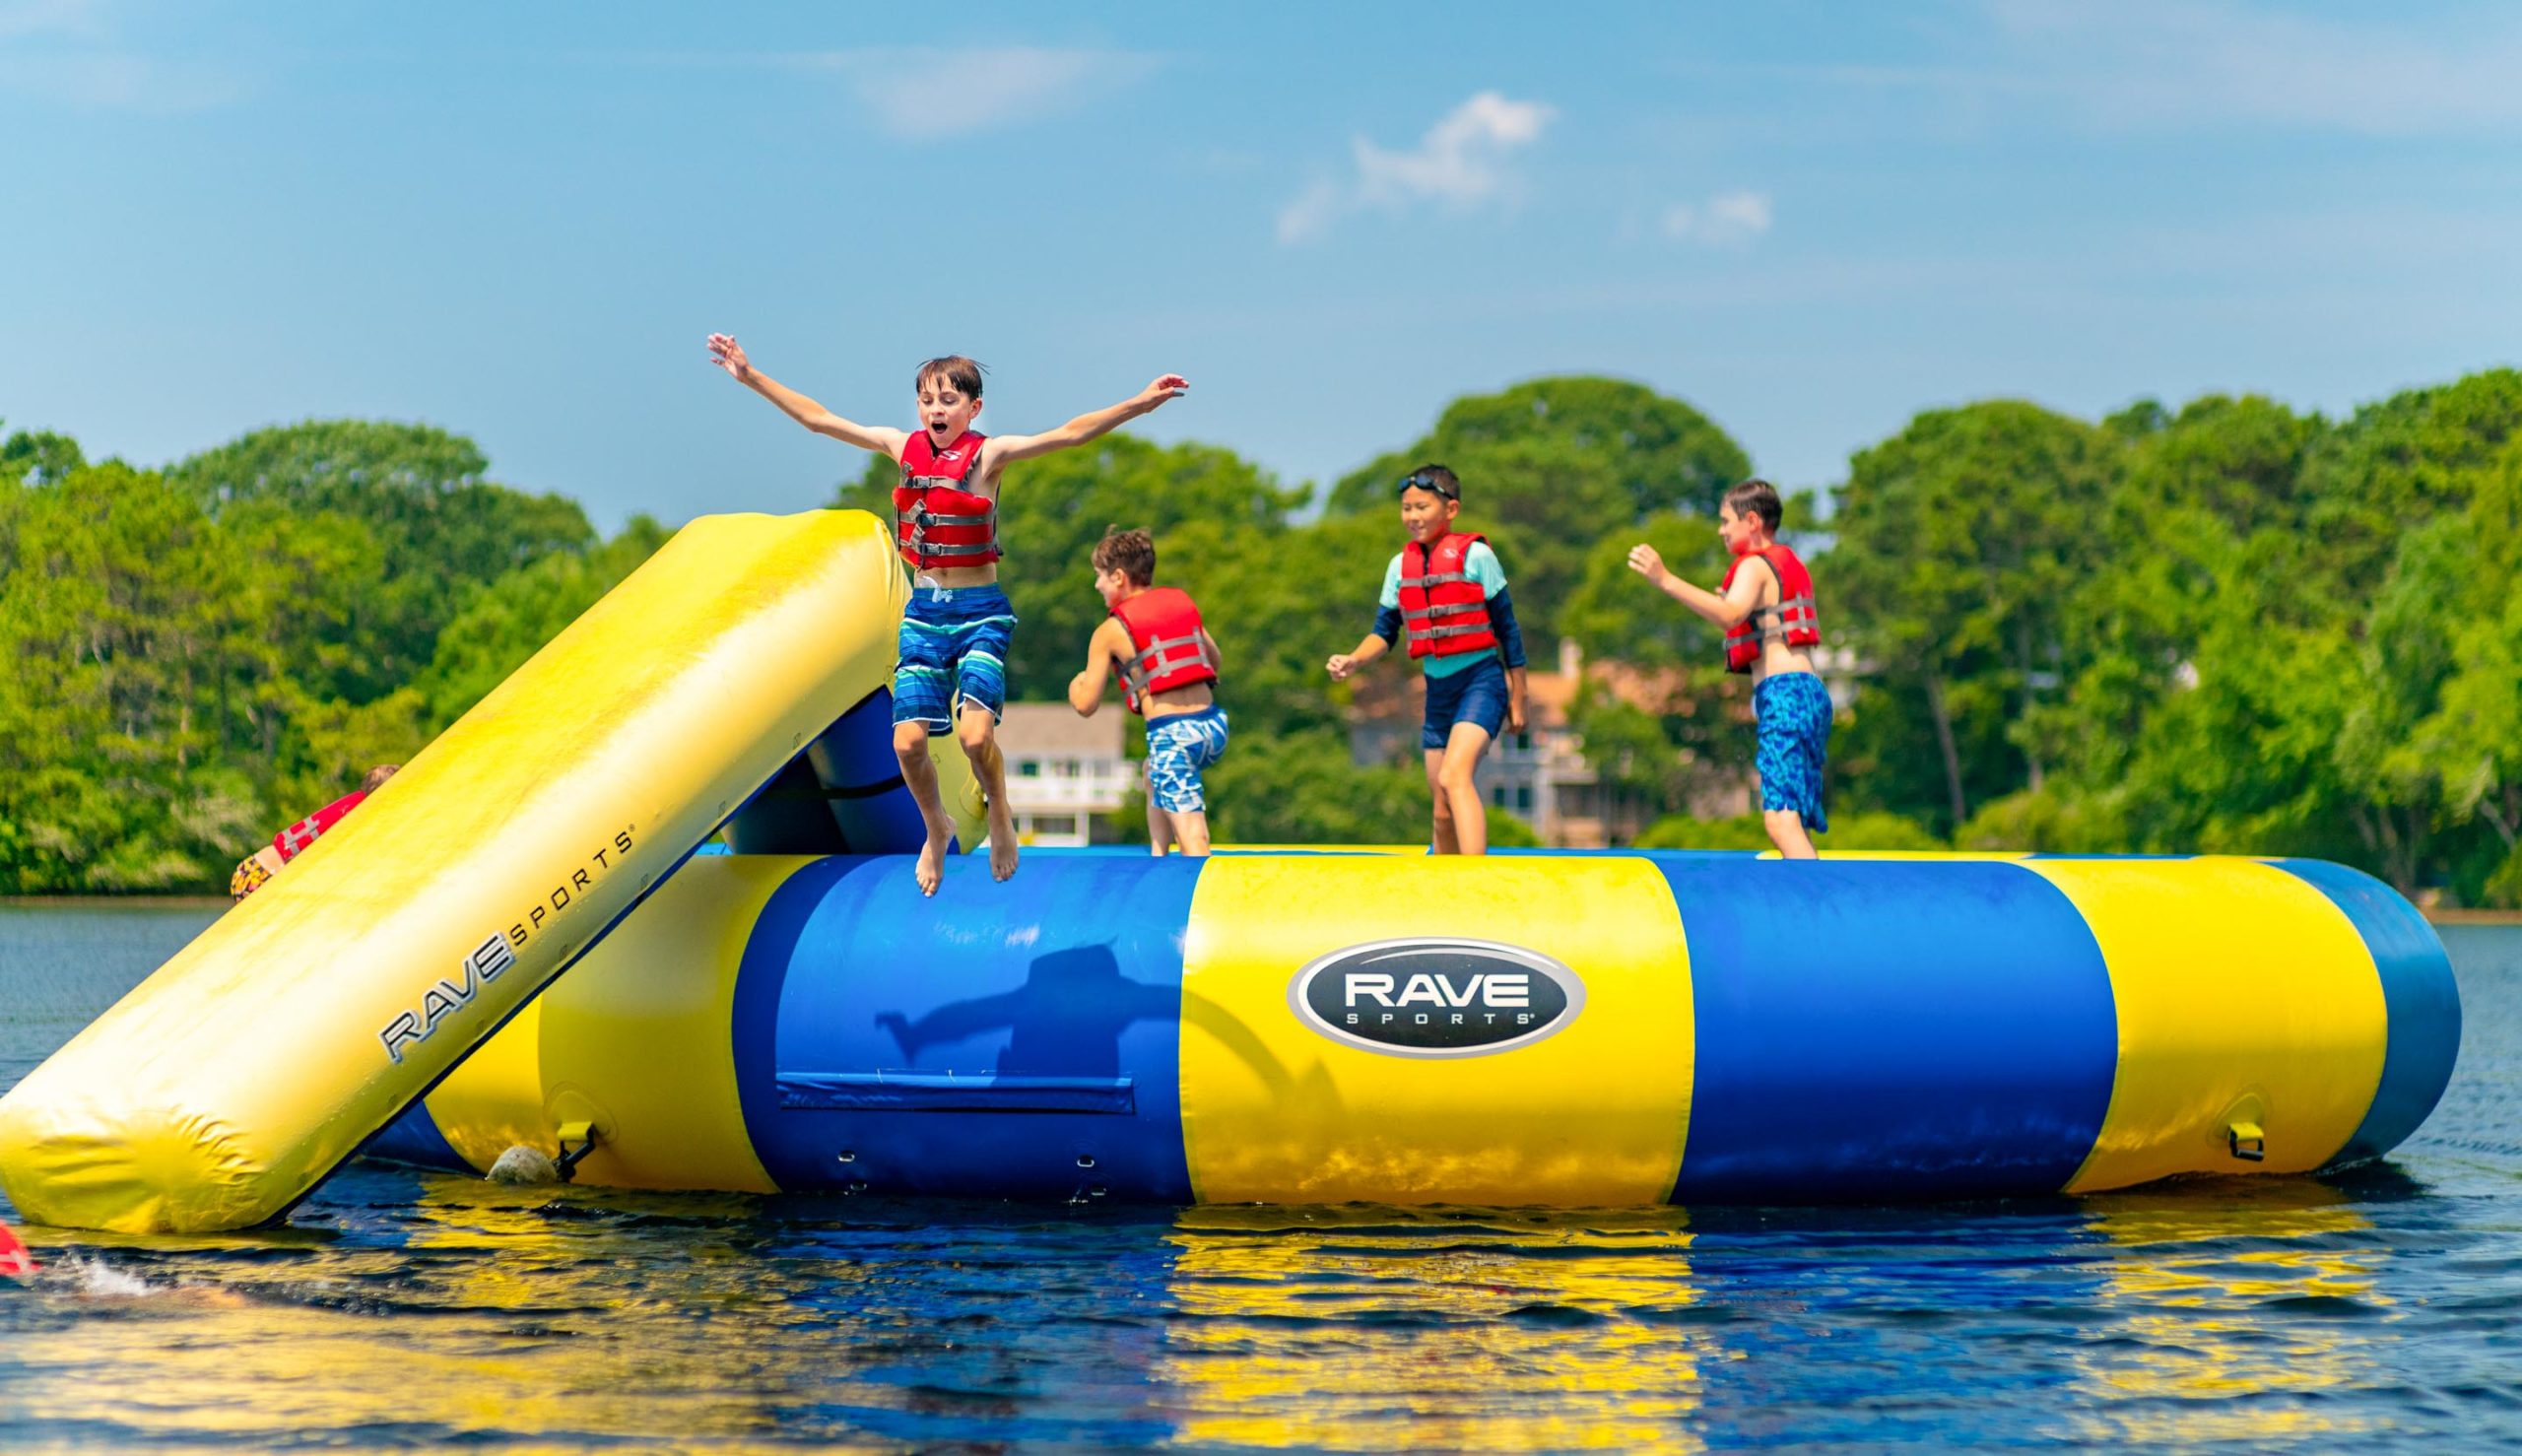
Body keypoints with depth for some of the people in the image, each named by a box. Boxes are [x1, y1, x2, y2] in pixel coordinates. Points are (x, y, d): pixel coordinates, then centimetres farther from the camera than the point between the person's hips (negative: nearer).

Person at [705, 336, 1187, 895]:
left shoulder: (987, 455, -7)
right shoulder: (904, 448, 5)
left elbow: (1069, 434, -18)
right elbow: (817, 418, 10)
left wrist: (1139, 404, -29)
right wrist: (751, 377, 9)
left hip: (980, 613, -4)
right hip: (923, 612, 4)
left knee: (974, 732, -21)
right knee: (907, 741, -5)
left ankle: (1000, 817, 9)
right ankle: (936, 829, 24)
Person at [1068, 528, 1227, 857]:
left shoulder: (1110, 632, -2)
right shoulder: (1182, 602, 14)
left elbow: (1086, 704, 0)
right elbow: (1214, 659, 24)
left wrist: (1075, 685, 22)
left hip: (1171, 735, -7)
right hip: (1214, 725, 7)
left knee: (1193, 840, -11)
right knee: (1154, 771, 36)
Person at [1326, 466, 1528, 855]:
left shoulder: (1475, 555, -6)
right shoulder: (1400, 565, 8)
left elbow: (1507, 629, -1)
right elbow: (1384, 632, 10)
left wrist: (1517, 701, 1)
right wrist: (1353, 660, -12)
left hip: (1481, 680, -6)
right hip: (1438, 689, 6)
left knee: (1454, 776, -28)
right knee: (1442, 810, 7)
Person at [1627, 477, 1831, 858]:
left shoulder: (1755, 566, -4)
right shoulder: (1789, 564, 25)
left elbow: (1730, 615, -25)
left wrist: (1665, 579, -31)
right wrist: (1732, 603, 28)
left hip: (1782, 690, -10)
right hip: (1810, 690, 10)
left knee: (1780, 819, -19)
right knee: (1795, 822, 14)